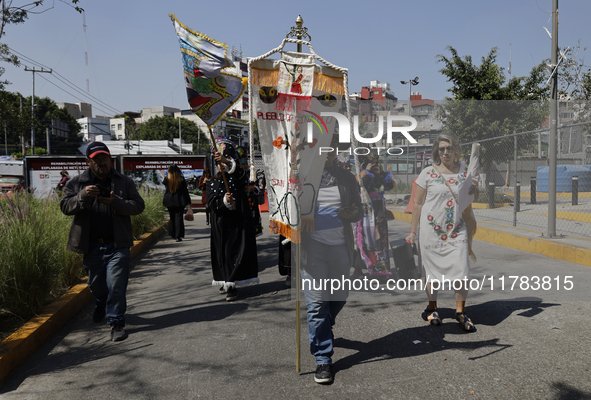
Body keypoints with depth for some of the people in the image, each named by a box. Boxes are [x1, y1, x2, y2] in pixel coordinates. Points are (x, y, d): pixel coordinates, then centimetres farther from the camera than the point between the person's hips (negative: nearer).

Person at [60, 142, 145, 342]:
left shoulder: (124, 182, 5)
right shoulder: (76, 183, 6)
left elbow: (138, 205, -1)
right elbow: (65, 206, -3)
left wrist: (117, 202, -19)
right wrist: (83, 196, -22)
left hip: (117, 245, -2)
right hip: (91, 246, 2)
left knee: (116, 285, -7)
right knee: (96, 283, 19)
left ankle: (117, 322, 6)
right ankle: (101, 305, 50)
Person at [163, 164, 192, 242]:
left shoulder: (167, 178, -5)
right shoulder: (181, 179, -6)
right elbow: (185, 191, -2)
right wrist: (189, 201, 5)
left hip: (169, 201, 2)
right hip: (179, 201, -2)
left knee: (172, 218, 17)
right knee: (179, 217, -2)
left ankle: (173, 233, 30)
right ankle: (178, 236, -8)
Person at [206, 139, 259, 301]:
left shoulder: (237, 177, 5)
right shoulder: (212, 183, 10)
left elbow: (240, 172, -20)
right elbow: (211, 202, -3)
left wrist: (227, 161, -38)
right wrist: (224, 201, -23)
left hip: (238, 222, -3)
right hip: (221, 225, 3)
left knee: (235, 251, -7)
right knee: (222, 252, 8)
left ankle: (232, 286, -4)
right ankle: (226, 282, 24)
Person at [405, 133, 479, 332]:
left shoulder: (465, 170, 7)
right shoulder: (428, 173, -1)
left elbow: (475, 196, 19)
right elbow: (418, 204, 2)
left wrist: (474, 189, -6)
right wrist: (413, 231, 1)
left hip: (458, 229, 2)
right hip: (432, 228, -2)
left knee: (462, 268, -5)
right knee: (432, 269, 7)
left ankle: (460, 311, 13)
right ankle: (432, 307, 27)